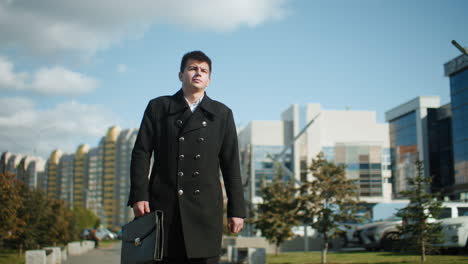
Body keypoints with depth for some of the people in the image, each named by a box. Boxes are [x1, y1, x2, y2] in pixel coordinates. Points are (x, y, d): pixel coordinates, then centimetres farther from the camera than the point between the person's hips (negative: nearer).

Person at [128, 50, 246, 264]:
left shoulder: (222, 114, 13)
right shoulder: (158, 108, 11)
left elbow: (231, 164, 10)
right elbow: (141, 153, 6)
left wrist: (237, 210, 6)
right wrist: (138, 196, -6)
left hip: (205, 208, 1)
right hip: (164, 206, -1)